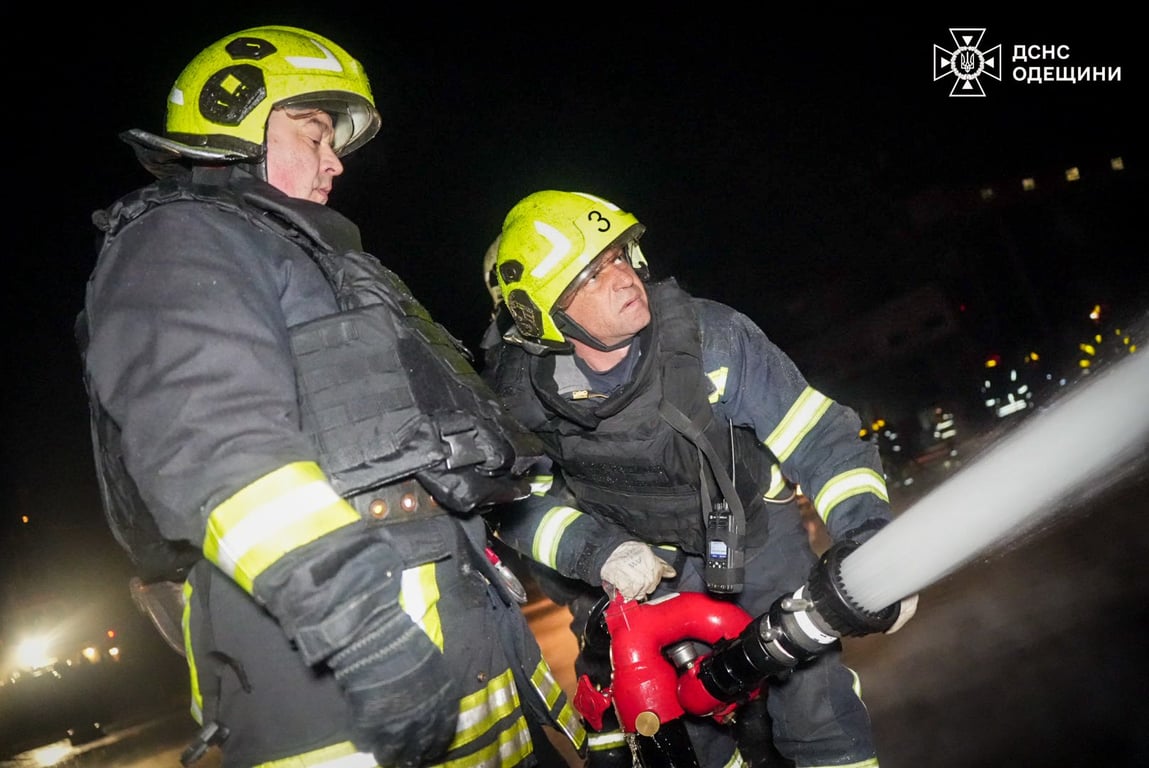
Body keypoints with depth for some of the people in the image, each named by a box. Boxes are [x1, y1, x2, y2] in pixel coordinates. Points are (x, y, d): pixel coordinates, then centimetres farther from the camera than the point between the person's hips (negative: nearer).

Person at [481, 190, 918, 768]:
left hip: (751, 531, -1)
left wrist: (868, 538, -30)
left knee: (813, 694, -10)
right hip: (639, 562, 2)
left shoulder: (708, 335, -24)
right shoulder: (517, 391, -19)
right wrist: (600, 552, -25)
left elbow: (816, 436, -20)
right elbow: (517, 499, -9)